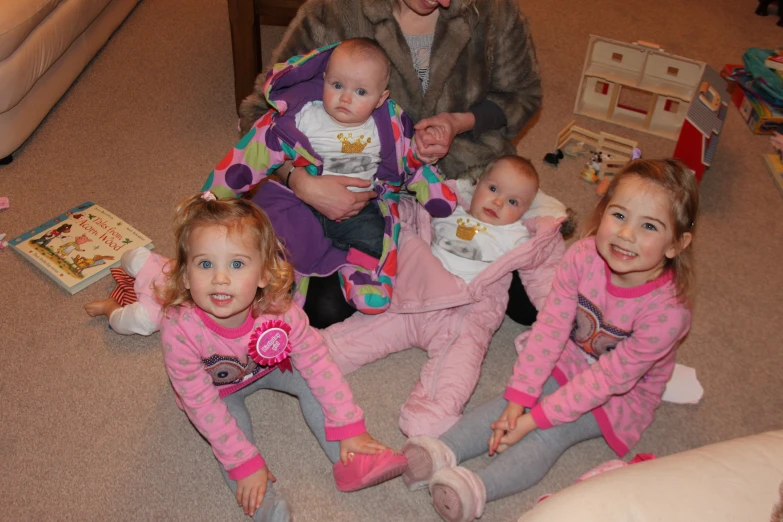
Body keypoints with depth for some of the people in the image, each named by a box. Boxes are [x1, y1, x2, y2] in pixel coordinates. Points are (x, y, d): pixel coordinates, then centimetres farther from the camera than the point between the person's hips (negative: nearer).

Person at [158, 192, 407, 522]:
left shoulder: (278, 310, -35)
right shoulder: (179, 329, -40)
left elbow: (317, 361, -22)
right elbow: (201, 404, -30)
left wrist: (349, 428, -20)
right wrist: (244, 464, -27)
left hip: (268, 366, 2)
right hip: (217, 388, -1)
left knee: (311, 380, -16)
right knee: (231, 426, -26)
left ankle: (348, 463, -9)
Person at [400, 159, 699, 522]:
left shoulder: (667, 312, -32)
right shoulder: (583, 256, -22)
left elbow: (607, 379, -28)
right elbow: (550, 327, -19)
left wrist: (535, 419, -27)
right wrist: (519, 398, -24)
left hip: (622, 396, -4)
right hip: (570, 359, 4)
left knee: (550, 433, -25)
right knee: (510, 405, -19)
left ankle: (481, 487, -40)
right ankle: (443, 451, -28)